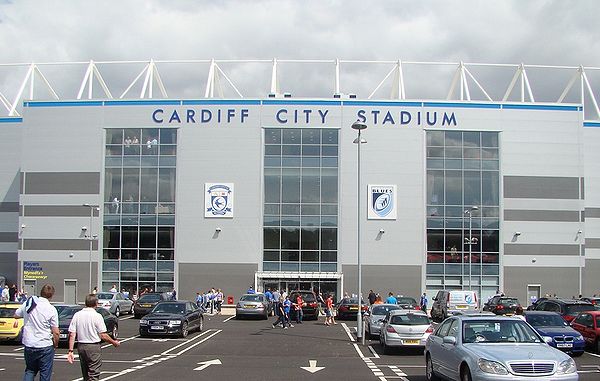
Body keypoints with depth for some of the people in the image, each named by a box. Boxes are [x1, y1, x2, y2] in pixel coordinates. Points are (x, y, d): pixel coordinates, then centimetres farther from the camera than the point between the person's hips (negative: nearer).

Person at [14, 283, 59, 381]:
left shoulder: (27, 303, -1)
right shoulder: (51, 310, -13)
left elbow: (16, 315, 17)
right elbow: (56, 332, -12)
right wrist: (55, 344, 5)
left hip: (28, 344, 4)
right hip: (45, 346, -4)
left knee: (30, 371, 19)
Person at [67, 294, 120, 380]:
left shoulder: (77, 315, 3)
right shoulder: (97, 316, -11)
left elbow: (72, 334, 0)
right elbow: (103, 335, -11)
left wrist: (70, 351, 2)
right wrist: (114, 342, 4)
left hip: (81, 346, 5)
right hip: (94, 347, -5)